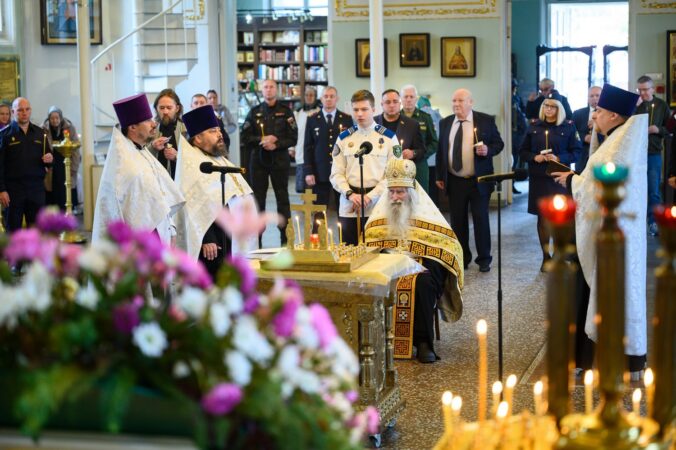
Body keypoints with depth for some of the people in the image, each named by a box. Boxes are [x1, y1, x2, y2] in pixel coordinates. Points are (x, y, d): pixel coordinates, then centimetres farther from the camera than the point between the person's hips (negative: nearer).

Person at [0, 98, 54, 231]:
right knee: (13, 229, 2)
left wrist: (49, 159, -5)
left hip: (36, 188, 3)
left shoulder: (39, 133, 11)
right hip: (14, 190, -3)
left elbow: (48, 156, 20)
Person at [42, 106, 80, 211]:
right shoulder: (44, 130, -3)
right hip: (51, 170, 0)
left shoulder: (69, 128, 0)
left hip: (66, 168, 0)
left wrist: (74, 168, -4)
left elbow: (75, 150, 0)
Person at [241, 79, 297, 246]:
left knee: (282, 198, 3)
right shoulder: (254, 112, 8)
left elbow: (293, 138, -2)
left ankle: (285, 236, 6)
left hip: (280, 159, -1)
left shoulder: (285, 112, 3)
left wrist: (276, 144, -16)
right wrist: (262, 140, -12)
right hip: (258, 159, 1)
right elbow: (245, 138, 3)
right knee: (258, 198, 3)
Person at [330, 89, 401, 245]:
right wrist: (350, 194, -11)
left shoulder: (388, 137, 1)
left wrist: (371, 196, -12)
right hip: (348, 207, 2)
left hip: (377, 206, -2)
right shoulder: (344, 138, 9)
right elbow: (336, 174, 6)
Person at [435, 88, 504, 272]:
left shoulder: (486, 121, -3)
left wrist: (488, 150, -20)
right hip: (454, 181, 3)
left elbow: (499, 143, 2)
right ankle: (462, 258, 18)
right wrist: (440, 176, 8)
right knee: (457, 221, 7)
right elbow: (441, 150, 11)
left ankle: (484, 259, 13)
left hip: (478, 181, -3)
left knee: (481, 219, 2)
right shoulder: (445, 123, 7)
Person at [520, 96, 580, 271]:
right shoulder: (534, 127, 7)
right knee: (542, 216, 6)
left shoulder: (569, 127, -1)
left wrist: (559, 158, -18)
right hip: (538, 178, 2)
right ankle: (546, 257, 15)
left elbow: (576, 152, -2)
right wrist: (534, 157, -10)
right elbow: (523, 151, 10)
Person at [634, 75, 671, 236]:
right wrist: (635, 107, -19)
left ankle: (653, 222, 9)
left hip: (653, 154, 0)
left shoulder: (661, 106, 3)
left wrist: (658, 129, -11)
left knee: (654, 191, 2)